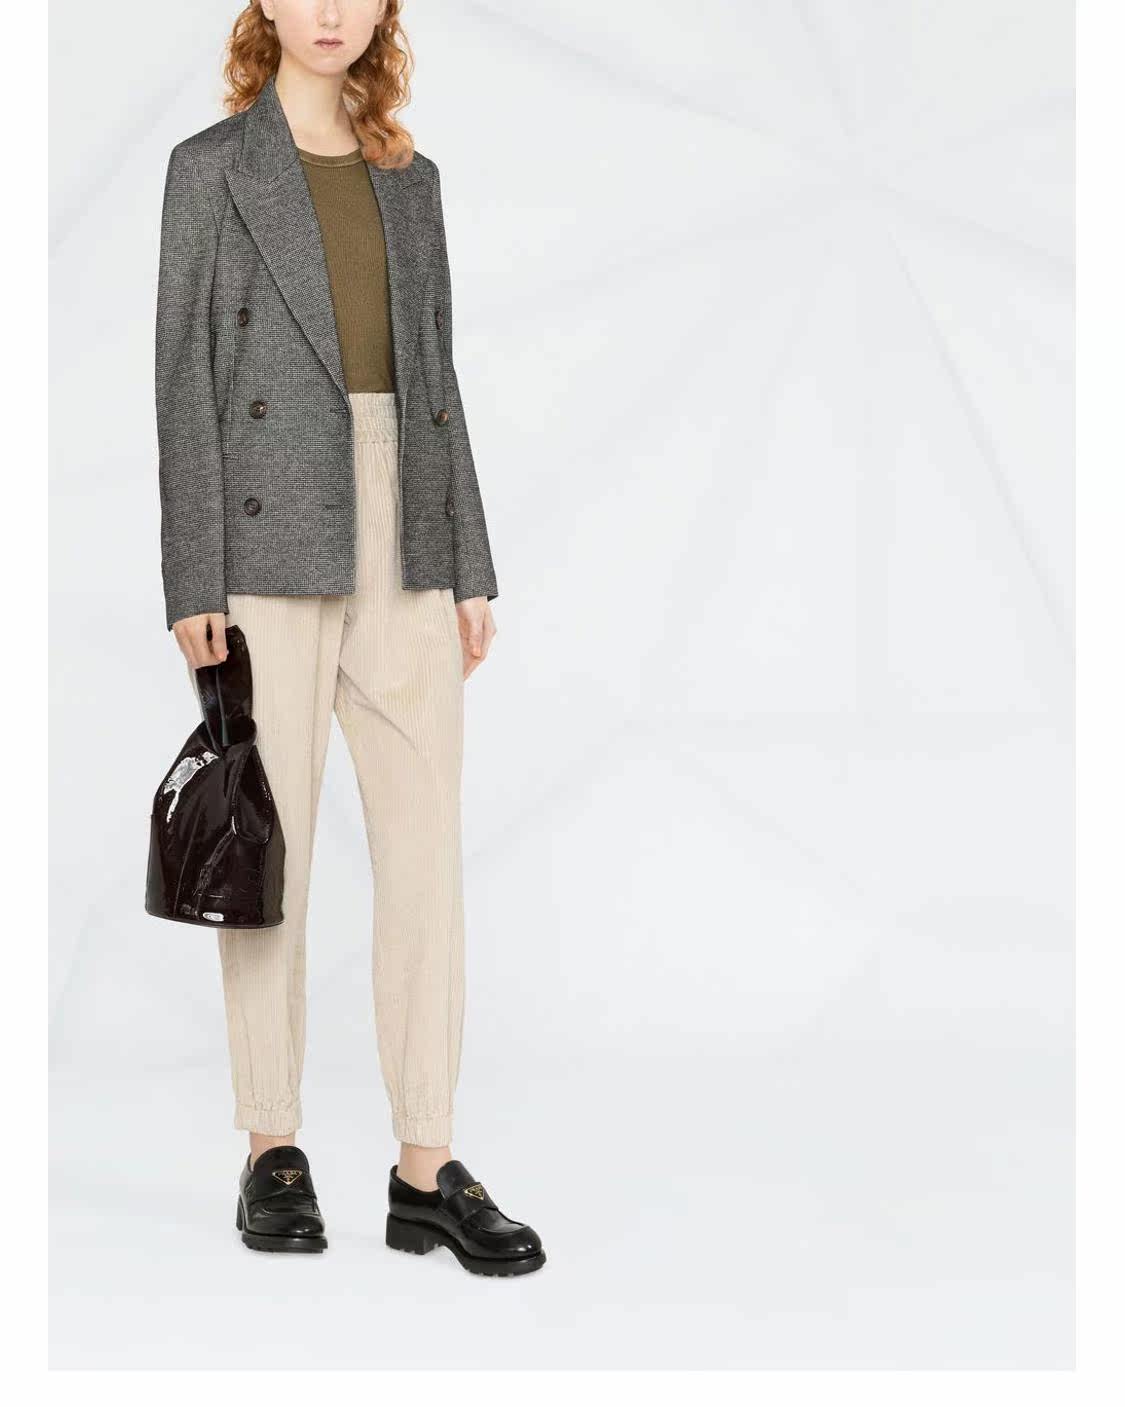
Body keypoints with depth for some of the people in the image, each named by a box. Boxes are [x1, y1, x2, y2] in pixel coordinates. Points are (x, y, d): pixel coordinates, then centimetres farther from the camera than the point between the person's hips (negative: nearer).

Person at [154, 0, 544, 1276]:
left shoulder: (411, 178, 15)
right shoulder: (211, 168, 2)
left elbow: (436, 374, 15)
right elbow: (185, 375, -2)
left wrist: (471, 570, 9)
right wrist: (194, 585, -10)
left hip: (406, 542, 4)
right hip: (273, 541, -4)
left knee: (427, 850, 0)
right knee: (271, 850, 1)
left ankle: (426, 1171, 6)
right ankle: (272, 1150, 14)